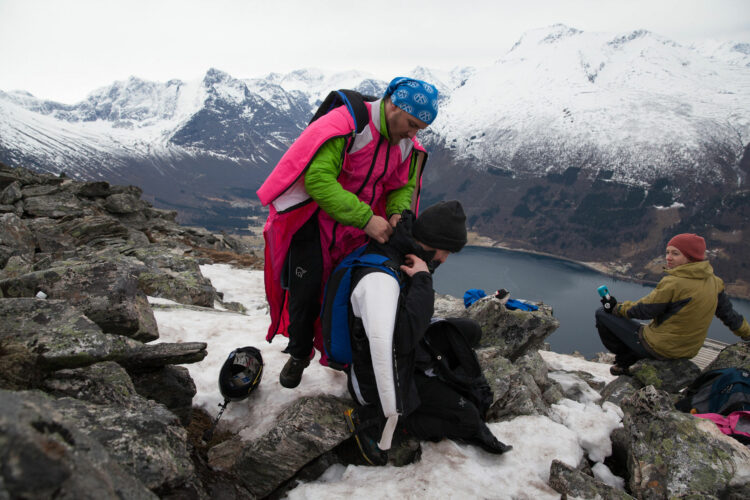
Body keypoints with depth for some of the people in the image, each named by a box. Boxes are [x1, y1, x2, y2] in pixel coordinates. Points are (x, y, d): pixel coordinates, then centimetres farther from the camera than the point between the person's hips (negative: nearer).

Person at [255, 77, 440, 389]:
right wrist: (365, 218, -36)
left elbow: (405, 185, 10)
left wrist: (397, 213, -14)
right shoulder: (346, 123, -26)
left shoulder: (406, 143, -2)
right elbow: (318, 178, -34)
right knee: (306, 289, -3)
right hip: (314, 219, -5)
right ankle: (299, 354, 22)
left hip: (358, 228, 6)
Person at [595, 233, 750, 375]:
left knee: (602, 313, -4)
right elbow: (729, 314, 10)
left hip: (658, 348, -9)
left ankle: (624, 360, 6)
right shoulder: (713, 281, -3)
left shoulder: (673, 283, -26)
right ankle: (633, 358, 19)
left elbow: (644, 309, -17)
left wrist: (616, 307, -1)